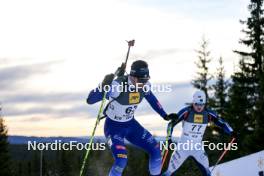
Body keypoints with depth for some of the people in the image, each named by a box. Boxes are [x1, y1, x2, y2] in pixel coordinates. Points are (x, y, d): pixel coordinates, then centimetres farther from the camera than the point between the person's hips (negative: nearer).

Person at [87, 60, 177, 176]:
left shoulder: (145, 85, -13)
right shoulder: (118, 85, -32)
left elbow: (151, 98, 13)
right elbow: (90, 100, -36)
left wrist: (165, 116, 17)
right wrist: (103, 86, -53)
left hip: (131, 125, 6)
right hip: (113, 127, -6)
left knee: (156, 151, 2)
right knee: (121, 160, -25)